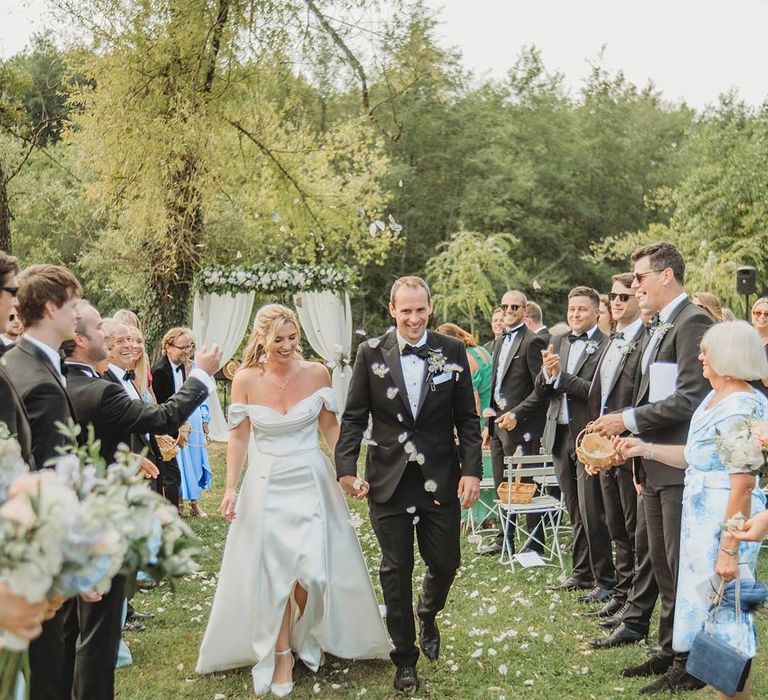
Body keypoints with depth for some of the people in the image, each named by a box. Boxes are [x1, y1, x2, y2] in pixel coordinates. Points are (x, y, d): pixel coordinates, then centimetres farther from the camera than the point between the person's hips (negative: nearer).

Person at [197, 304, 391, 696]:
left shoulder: (316, 374, -7)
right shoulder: (246, 380, -8)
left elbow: (330, 425, 3)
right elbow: (239, 435, 0)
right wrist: (230, 488, -2)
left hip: (311, 483, 0)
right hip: (266, 486, 0)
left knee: (311, 571, -2)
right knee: (272, 573, 7)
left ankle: (306, 637, 30)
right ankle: (281, 655, 25)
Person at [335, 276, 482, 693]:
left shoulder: (452, 352, 0)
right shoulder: (371, 353, -1)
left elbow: (467, 418, 1)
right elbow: (354, 416, 0)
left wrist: (472, 469, -8)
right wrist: (347, 467, -12)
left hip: (441, 479, 1)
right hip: (388, 480, -1)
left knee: (445, 563, 10)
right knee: (395, 572, 7)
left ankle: (427, 614, 45)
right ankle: (405, 658, 23)